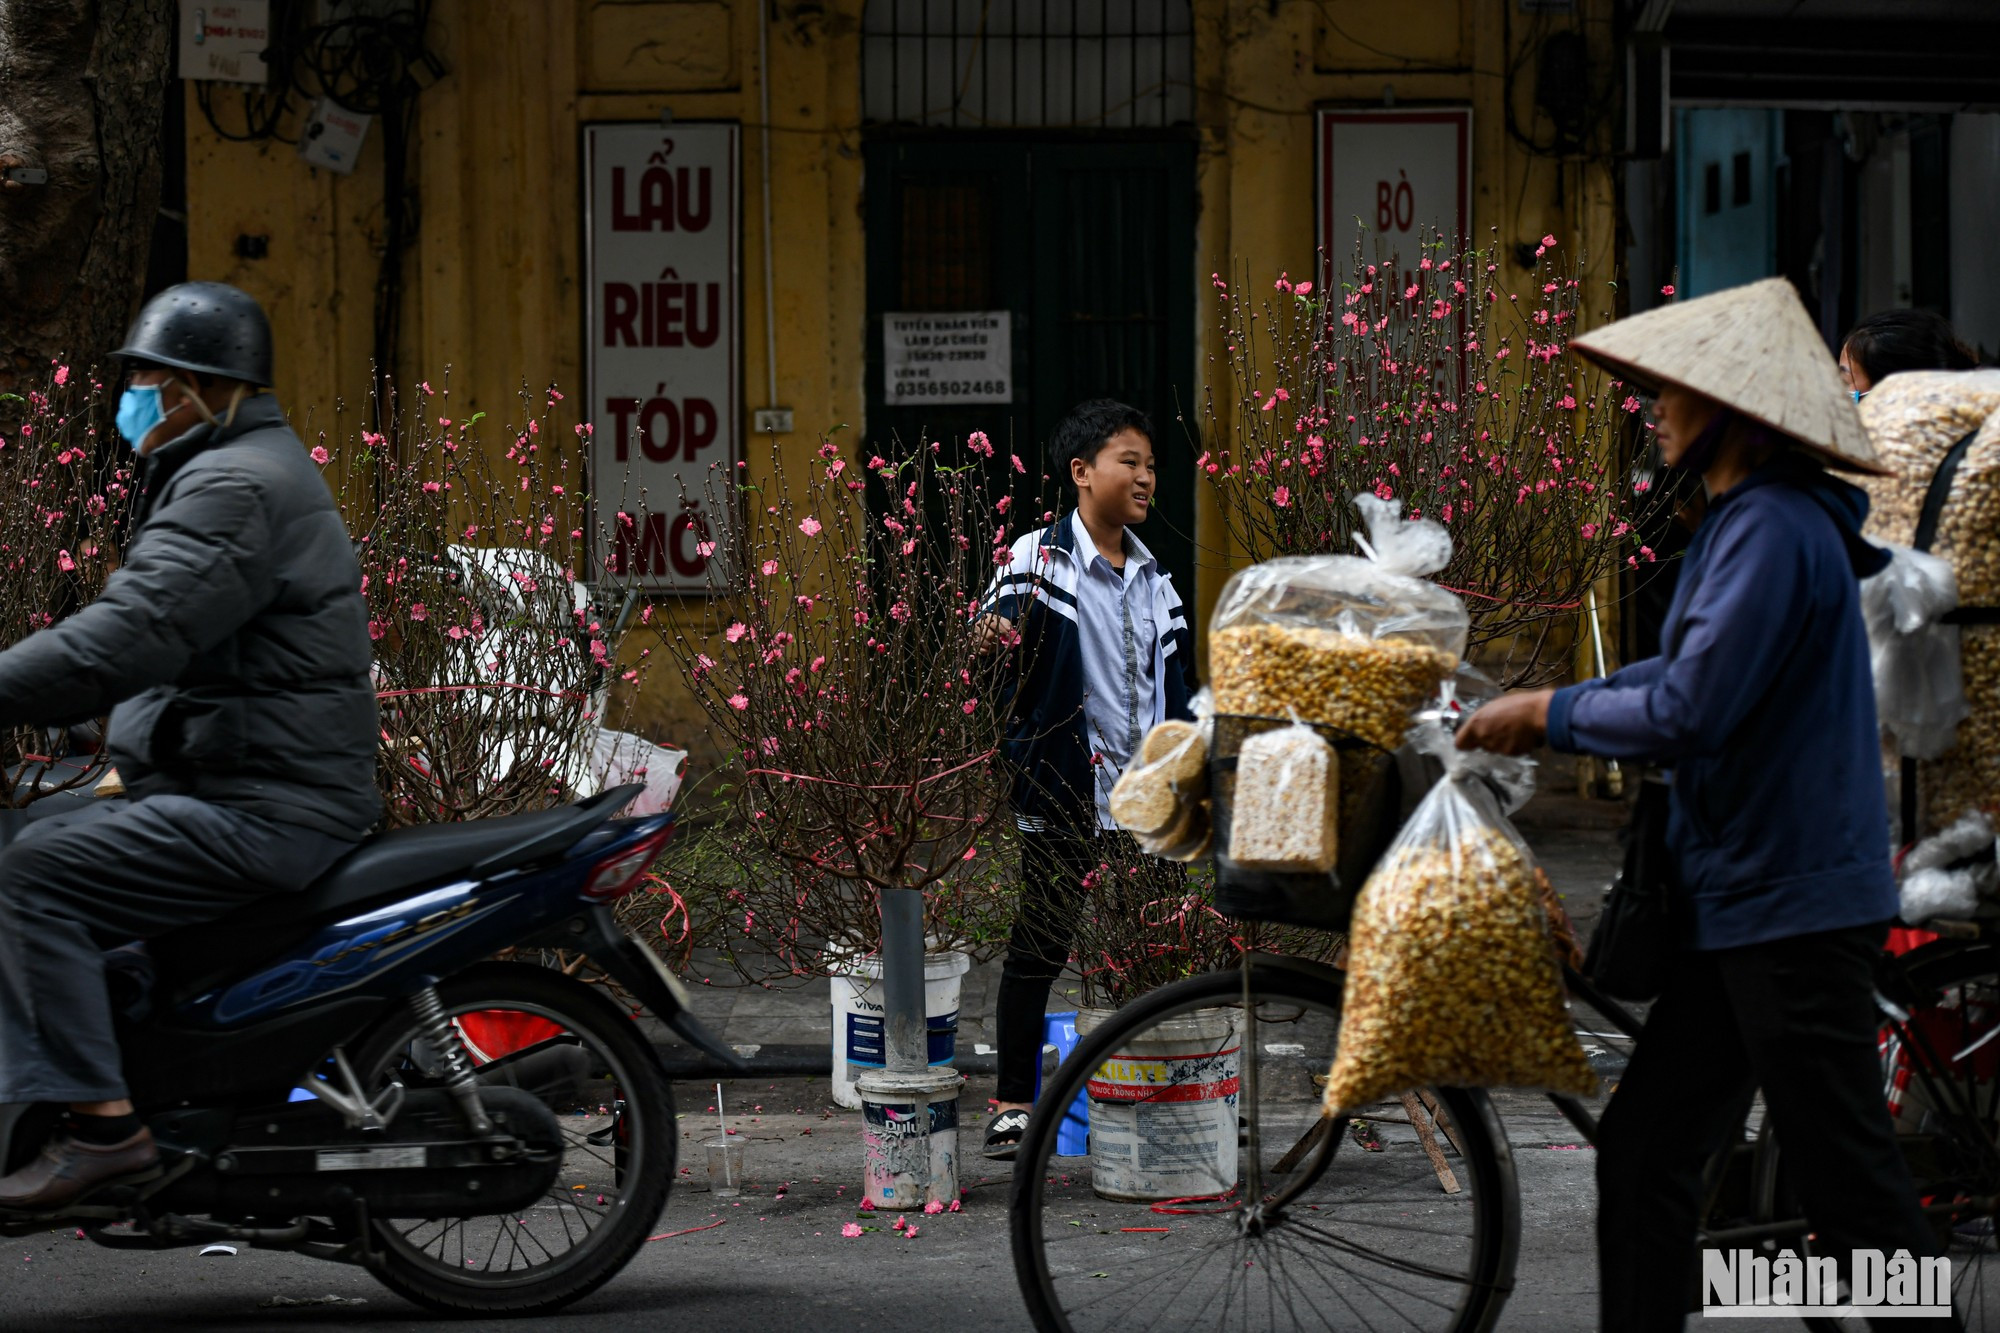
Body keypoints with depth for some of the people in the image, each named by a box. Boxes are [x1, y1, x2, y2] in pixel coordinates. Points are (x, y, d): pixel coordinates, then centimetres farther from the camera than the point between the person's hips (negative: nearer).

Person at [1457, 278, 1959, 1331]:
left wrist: (1549, 714, -8)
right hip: (1744, 901, 11)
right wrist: (1543, 711, 15)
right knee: (1643, 1153, 11)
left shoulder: (1775, 530, -18)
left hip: (1794, 907, -11)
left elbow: (1686, 713, -23)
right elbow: (1688, 673, 23)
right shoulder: (1745, 522, 16)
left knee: (1850, 1183, -6)